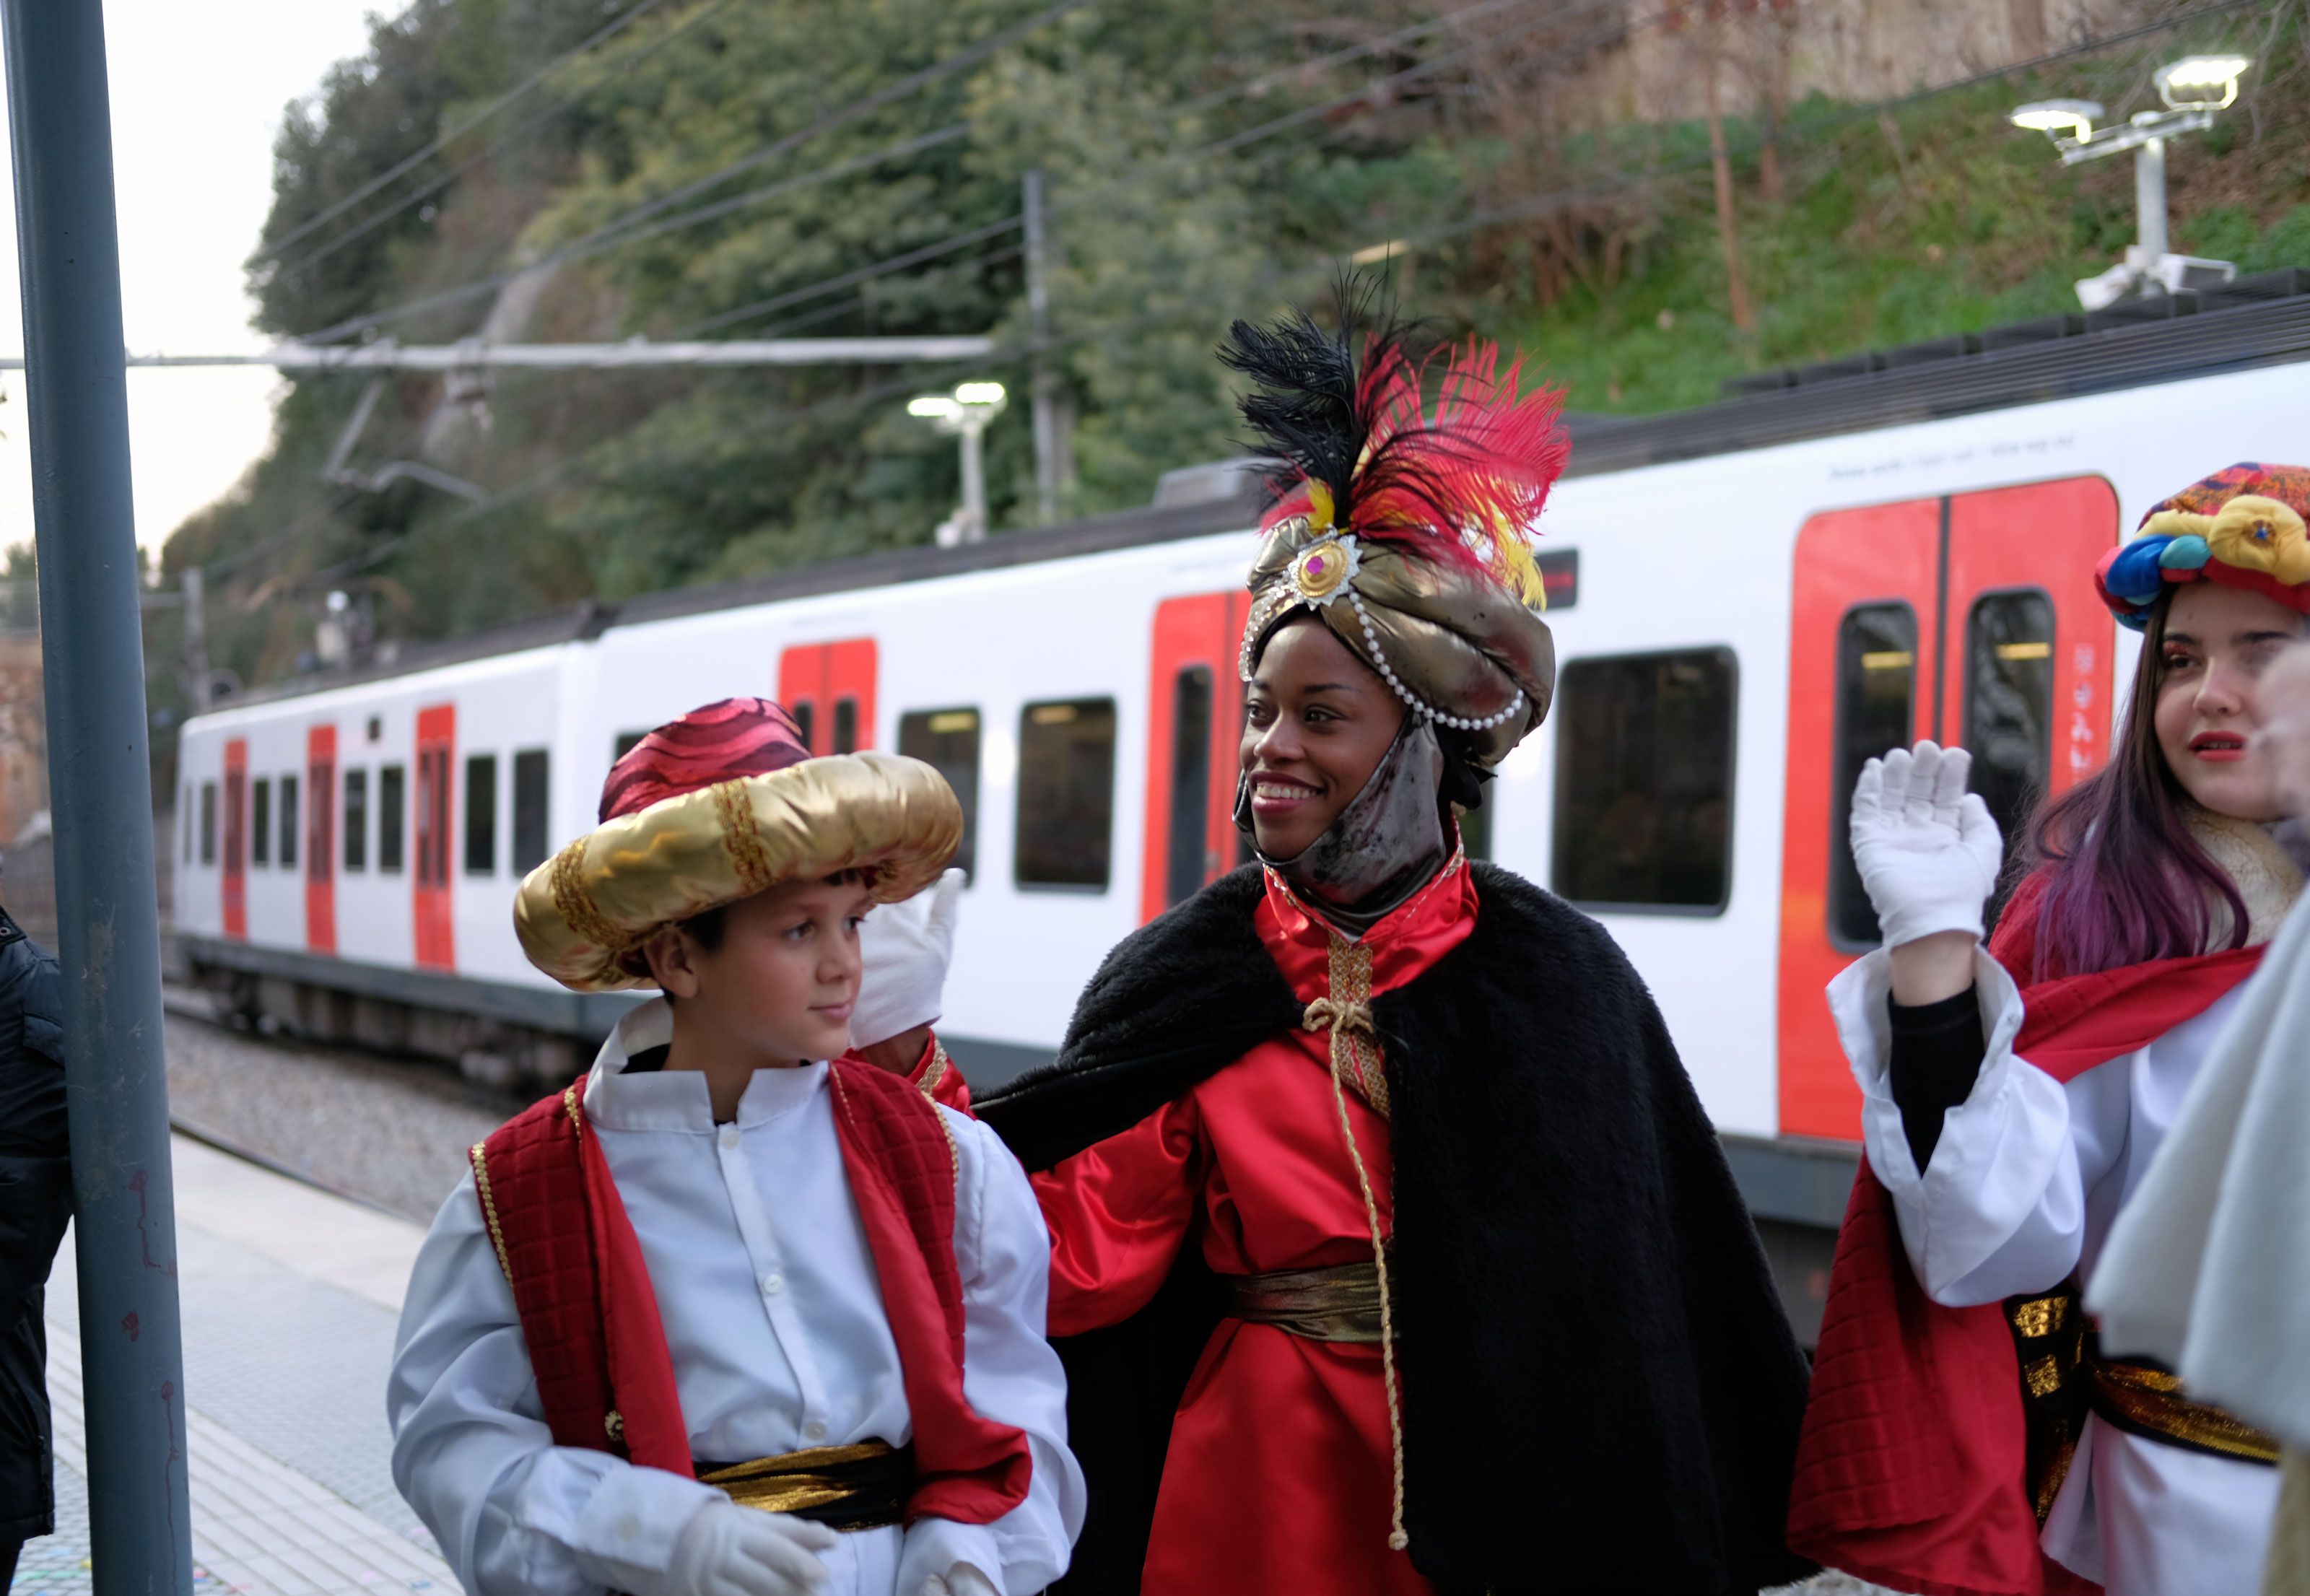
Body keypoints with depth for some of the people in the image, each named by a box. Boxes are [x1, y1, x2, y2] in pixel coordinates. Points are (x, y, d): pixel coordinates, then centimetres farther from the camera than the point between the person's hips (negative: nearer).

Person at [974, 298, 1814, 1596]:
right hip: (1258, 1491, 1)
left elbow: (1660, 1283, -4)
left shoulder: (1552, 977, -5)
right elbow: (1084, 1260, -10)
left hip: (1501, 1487, -1)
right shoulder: (1183, 977, -2)